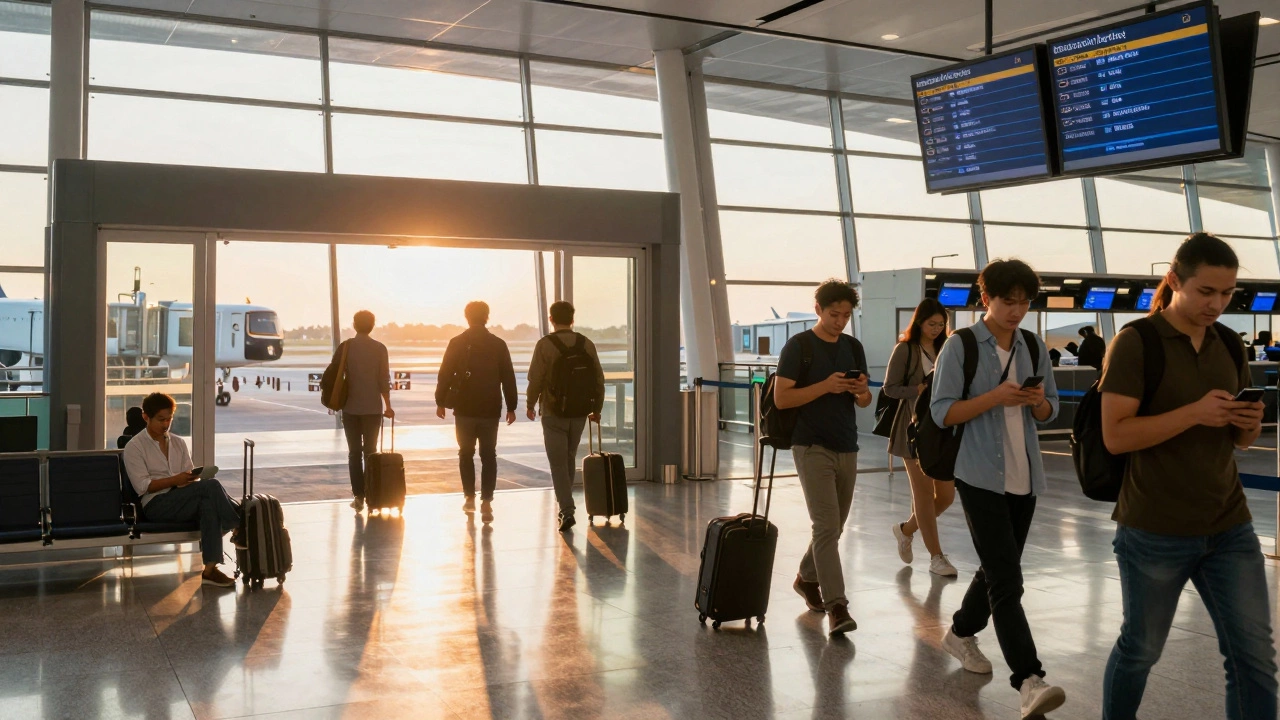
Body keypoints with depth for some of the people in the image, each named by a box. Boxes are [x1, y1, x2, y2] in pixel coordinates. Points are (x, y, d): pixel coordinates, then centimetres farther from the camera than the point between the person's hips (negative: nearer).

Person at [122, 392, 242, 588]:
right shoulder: (134, 447, 3)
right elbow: (142, 485, -8)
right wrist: (176, 480, -20)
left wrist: (193, 478, -10)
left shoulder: (179, 443, 20)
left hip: (185, 503, 5)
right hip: (156, 506, -5)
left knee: (208, 502, -35)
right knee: (211, 485, -30)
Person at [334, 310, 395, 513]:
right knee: (370, 451, 10)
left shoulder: (346, 347, -3)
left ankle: (358, 495, 0)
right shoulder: (379, 348, -3)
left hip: (350, 407, 0)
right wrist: (388, 405, 6)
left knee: (354, 452, 5)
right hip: (373, 408, 0)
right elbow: (384, 380, -3)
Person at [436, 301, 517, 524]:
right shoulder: (498, 344, 0)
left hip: (464, 408, 0)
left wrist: (440, 401, 7)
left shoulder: (457, 343, -3)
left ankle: (470, 499, 17)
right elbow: (508, 378, 1)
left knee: (466, 453, 15)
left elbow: (445, 374, -3)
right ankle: (486, 503, -6)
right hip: (490, 409, 0)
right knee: (488, 456, 4)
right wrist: (511, 407, 8)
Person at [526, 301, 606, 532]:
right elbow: (599, 379, 5)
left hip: (553, 413, -4)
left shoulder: (545, 344, -10)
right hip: (579, 412, 4)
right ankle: (565, 504, 29)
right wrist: (597, 408, 15)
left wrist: (530, 404, 5)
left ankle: (567, 511, -10)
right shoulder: (587, 344, 3)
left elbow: (536, 378, -11)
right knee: (569, 459, 20)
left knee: (558, 463, -1)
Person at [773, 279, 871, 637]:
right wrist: (826, 386, -21)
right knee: (826, 525, -12)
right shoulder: (798, 346, -6)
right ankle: (836, 605, -11)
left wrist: (861, 391, -10)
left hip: (847, 448, 6)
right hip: (812, 447, -6)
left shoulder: (853, 347, 11)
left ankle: (807, 578, 35)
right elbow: (781, 398, -12)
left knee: (835, 526, 14)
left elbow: (864, 401, 14)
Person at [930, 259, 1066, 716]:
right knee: (1006, 579, -11)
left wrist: (1038, 402, -11)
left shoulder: (1034, 347, 8)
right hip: (981, 475, -6)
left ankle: (961, 633, 39)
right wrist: (995, 397, -23)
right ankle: (1029, 679, -14)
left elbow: (1049, 413, 13)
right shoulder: (960, 346, -7)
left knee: (997, 570, 17)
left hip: (1025, 476, 6)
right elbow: (942, 413, -11)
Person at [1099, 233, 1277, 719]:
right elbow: (1115, 436, -18)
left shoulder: (1230, 345, 7)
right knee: (1140, 649, 12)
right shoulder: (1135, 343, -11)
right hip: (1155, 532, -5)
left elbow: (1240, 441, 14)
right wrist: (1194, 413, -27)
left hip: (1230, 529, 5)